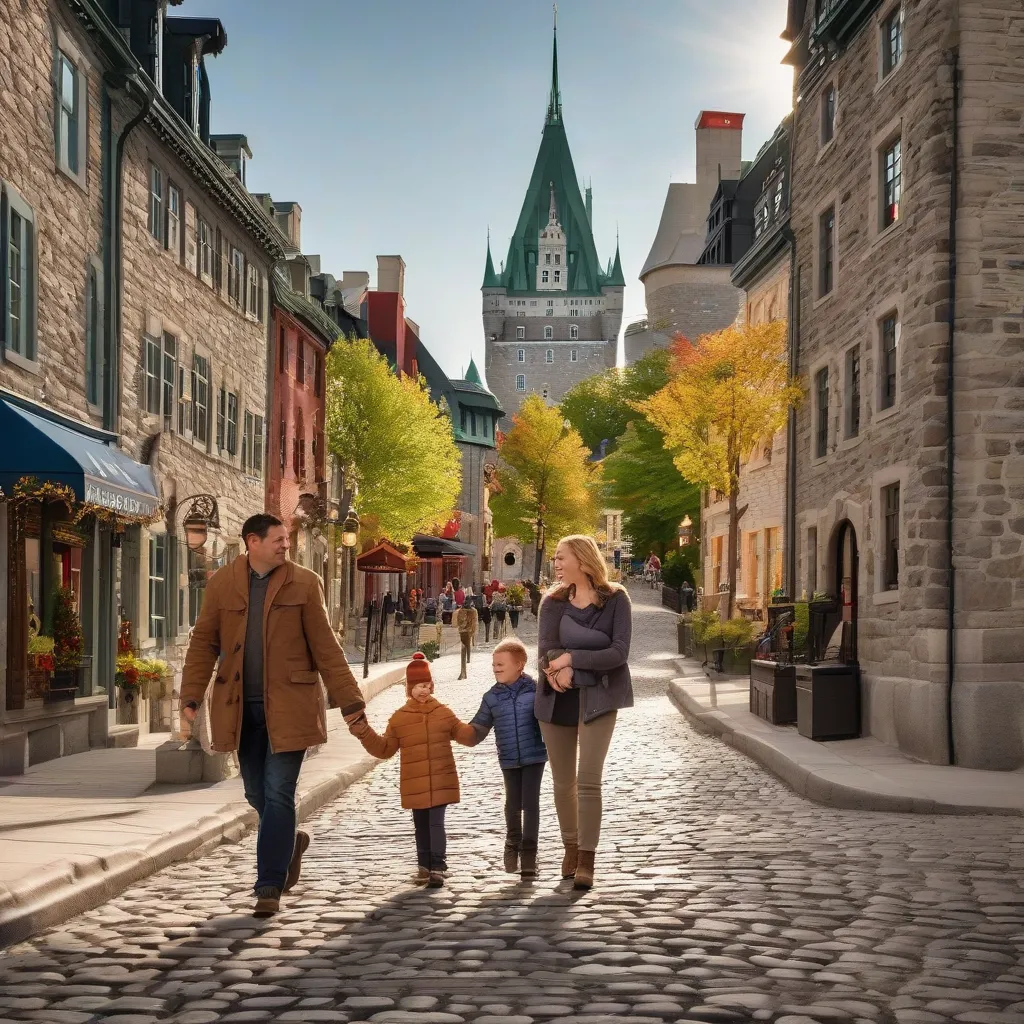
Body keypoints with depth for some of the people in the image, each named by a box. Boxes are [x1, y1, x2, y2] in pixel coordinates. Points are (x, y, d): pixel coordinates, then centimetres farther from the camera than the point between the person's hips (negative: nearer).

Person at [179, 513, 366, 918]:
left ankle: (269, 888, -1)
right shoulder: (222, 583, 4)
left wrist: (349, 700, -4)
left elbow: (325, 646, 0)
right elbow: (204, 642, 6)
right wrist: (191, 697, -3)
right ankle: (290, 841, 41)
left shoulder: (303, 583, 0)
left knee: (278, 794, -7)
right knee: (257, 794, 12)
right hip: (241, 708, 3)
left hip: (287, 706, -2)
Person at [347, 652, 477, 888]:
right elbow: (384, 748, 5)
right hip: (415, 786, 2)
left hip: (441, 783, -2)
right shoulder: (400, 718, 3)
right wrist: (364, 733, -6)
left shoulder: (444, 713, 3)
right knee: (421, 827, 13)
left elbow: (467, 735, 9)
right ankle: (424, 866, 26)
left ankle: (437, 869, -4)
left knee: (436, 825, -6)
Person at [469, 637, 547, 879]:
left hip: (534, 757, -2)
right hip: (509, 760, 2)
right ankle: (513, 844, 34)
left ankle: (529, 853, 7)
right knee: (513, 804, 10)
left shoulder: (535, 690, -6)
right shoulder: (492, 698, 1)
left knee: (530, 804, -3)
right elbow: (478, 730, 4)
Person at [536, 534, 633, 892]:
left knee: (589, 780, -10)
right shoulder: (554, 601, 4)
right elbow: (545, 649, -6)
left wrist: (572, 658, -16)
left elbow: (619, 653, -12)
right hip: (557, 699, 3)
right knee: (563, 781, 10)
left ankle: (586, 860, -4)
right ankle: (570, 846, 26)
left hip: (597, 699, -3)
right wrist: (558, 668, -27)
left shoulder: (615, 599, -4)